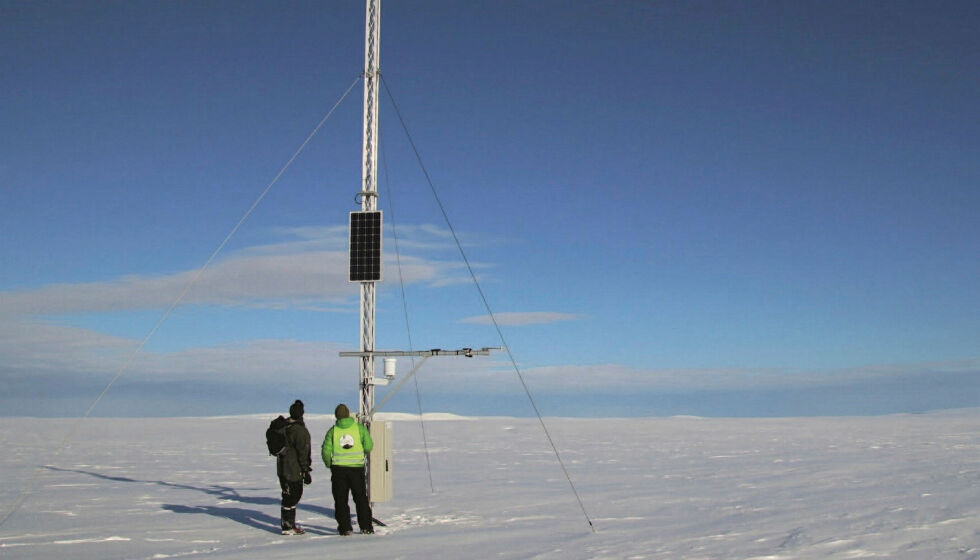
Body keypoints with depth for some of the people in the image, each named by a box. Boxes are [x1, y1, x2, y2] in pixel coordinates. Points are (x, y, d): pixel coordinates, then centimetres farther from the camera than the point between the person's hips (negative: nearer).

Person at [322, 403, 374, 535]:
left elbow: (326, 451, -5)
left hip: (338, 468, 0)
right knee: (361, 498, 12)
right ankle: (366, 527, 13)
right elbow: (368, 447, -3)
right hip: (357, 467, 0)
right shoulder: (360, 428, -2)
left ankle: (345, 528, 6)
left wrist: (329, 465, 12)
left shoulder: (332, 431, -2)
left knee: (341, 500, 8)